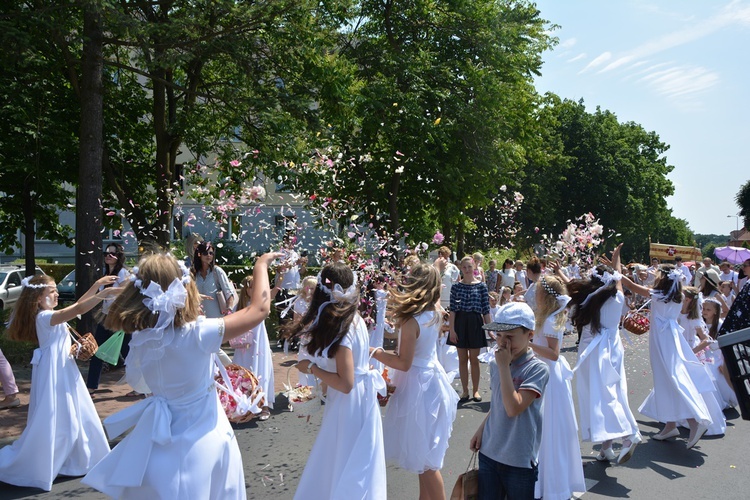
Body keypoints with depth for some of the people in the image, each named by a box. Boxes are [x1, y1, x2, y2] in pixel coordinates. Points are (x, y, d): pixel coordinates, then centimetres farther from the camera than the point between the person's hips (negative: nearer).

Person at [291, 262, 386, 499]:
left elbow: (345, 383, -25)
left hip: (349, 403, -8)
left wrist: (311, 368, -15)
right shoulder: (355, 319, 2)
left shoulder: (340, 328, -23)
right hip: (359, 399, 8)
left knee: (345, 468, 8)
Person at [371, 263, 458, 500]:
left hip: (418, 384, -9)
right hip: (431, 377, 9)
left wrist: (376, 353, -11)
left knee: (423, 456, 4)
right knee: (425, 453, 21)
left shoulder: (412, 321, -23)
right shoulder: (434, 314, 0)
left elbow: (404, 363, -21)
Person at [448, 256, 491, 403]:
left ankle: (475, 390, 20)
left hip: (475, 323, -1)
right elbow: (452, 309, -2)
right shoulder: (456, 286, 0)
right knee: (462, 359, 8)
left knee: (474, 359, 7)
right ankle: (465, 391, 19)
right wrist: (452, 329, -7)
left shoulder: (481, 286, -1)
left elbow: (486, 309, 0)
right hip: (460, 322, 1)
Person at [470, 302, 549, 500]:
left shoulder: (537, 368, -16)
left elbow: (513, 408, -26)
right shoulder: (495, 364, 3)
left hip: (519, 461, -5)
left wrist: (504, 366, -23)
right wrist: (481, 430, 7)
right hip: (489, 453, 5)